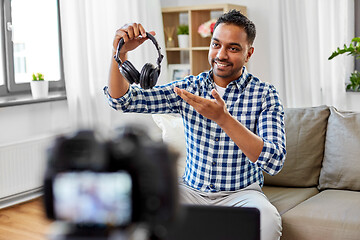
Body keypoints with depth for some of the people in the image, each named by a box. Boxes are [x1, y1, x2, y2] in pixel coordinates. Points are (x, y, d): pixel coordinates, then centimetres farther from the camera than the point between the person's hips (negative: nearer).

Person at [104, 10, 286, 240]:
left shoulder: (265, 95, -7)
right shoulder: (189, 87, 2)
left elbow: (275, 161, -21)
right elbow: (123, 100, -2)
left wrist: (223, 118, -31)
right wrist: (121, 52, -20)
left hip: (240, 193, -2)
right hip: (191, 190, 3)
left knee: (266, 219, -36)